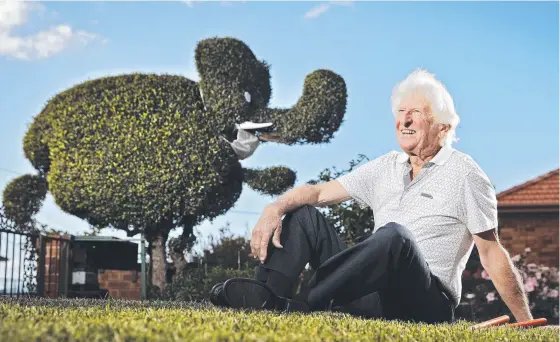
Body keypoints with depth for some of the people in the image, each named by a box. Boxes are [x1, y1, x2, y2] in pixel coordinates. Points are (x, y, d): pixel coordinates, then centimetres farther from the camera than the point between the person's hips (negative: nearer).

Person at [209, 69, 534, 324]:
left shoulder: (463, 172, -3)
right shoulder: (386, 167, 13)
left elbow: (492, 253, -3)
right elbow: (319, 191, 8)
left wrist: (526, 323, -5)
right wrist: (276, 208, -13)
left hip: (427, 304, -6)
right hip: (374, 294, 6)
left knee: (394, 235, -36)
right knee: (304, 214, 0)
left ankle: (299, 309, -35)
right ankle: (266, 298, -25)